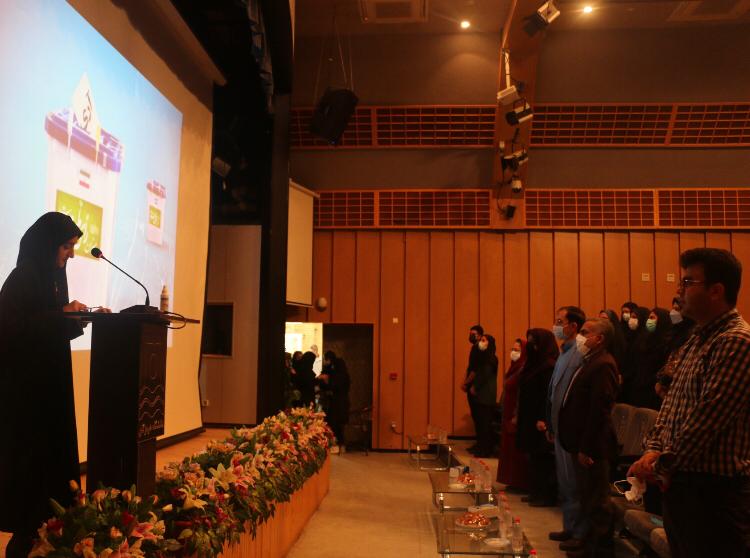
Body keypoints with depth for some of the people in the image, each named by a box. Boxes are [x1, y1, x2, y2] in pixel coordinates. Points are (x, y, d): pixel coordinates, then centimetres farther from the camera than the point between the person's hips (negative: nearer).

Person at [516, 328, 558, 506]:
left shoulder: (550, 366, -16)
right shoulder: (535, 363, 13)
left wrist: (542, 419, -24)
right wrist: (520, 415, 15)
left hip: (540, 421, -9)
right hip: (530, 419, 9)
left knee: (543, 459, -1)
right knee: (535, 458, 14)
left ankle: (547, 496, 9)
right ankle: (536, 493, 22)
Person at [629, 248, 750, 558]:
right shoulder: (697, 338, 13)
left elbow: (707, 419, -23)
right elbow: (672, 400, 14)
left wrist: (662, 464, -13)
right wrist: (654, 449, 0)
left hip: (715, 490, -9)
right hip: (679, 482, 9)